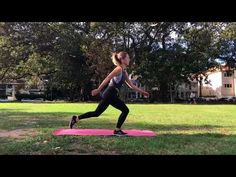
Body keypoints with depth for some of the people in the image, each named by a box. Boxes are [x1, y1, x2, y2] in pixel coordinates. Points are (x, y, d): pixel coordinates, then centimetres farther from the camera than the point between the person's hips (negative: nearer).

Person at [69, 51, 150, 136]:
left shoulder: (124, 72, 18)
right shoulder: (119, 69, -10)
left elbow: (131, 85, 21)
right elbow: (107, 79, -14)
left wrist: (142, 92, 19)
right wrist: (98, 90, -17)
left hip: (109, 95, 9)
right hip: (110, 94, -9)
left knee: (96, 113, 13)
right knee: (125, 110, -3)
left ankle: (75, 119, 18)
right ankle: (117, 130, 5)